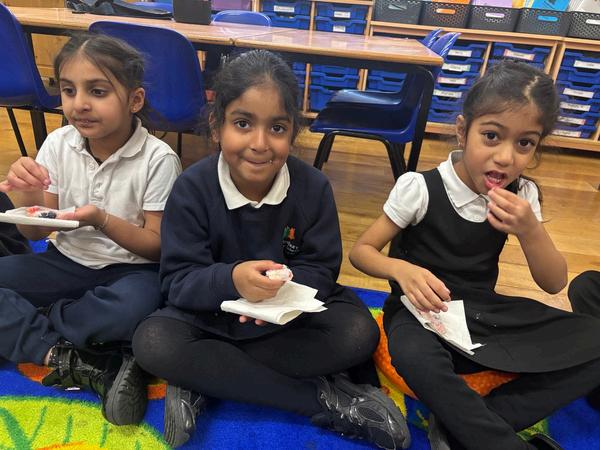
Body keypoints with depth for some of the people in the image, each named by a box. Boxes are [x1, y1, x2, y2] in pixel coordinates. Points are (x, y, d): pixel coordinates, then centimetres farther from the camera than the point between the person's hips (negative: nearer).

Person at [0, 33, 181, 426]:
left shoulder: (158, 159, -17)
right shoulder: (58, 144, -4)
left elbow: (158, 247, -12)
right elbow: (35, 234, 4)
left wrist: (101, 220, -29)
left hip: (129, 269, -4)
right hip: (68, 262, 5)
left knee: (133, 308, -37)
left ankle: (36, 320, -8)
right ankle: (64, 357, -18)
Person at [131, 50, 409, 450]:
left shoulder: (313, 187, -13)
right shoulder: (192, 188, -16)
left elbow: (320, 271, -10)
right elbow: (178, 280, -18)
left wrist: (285, 283, -32)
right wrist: (230, 279, -39)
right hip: (214, 311, 0)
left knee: (360, 333, -23)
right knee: (151, 342, -27)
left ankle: (201, 379, -19)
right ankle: (324, 398, -23)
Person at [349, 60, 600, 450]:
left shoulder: (522, 196, -1)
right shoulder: (420, 187, -14)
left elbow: (554, 283, 2)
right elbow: (361, 250, -8)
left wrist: (529, 231, -19)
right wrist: (401, 269, -31)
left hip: (485, 312, 6)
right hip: (424, 311, -5)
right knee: (417, 358, -39)